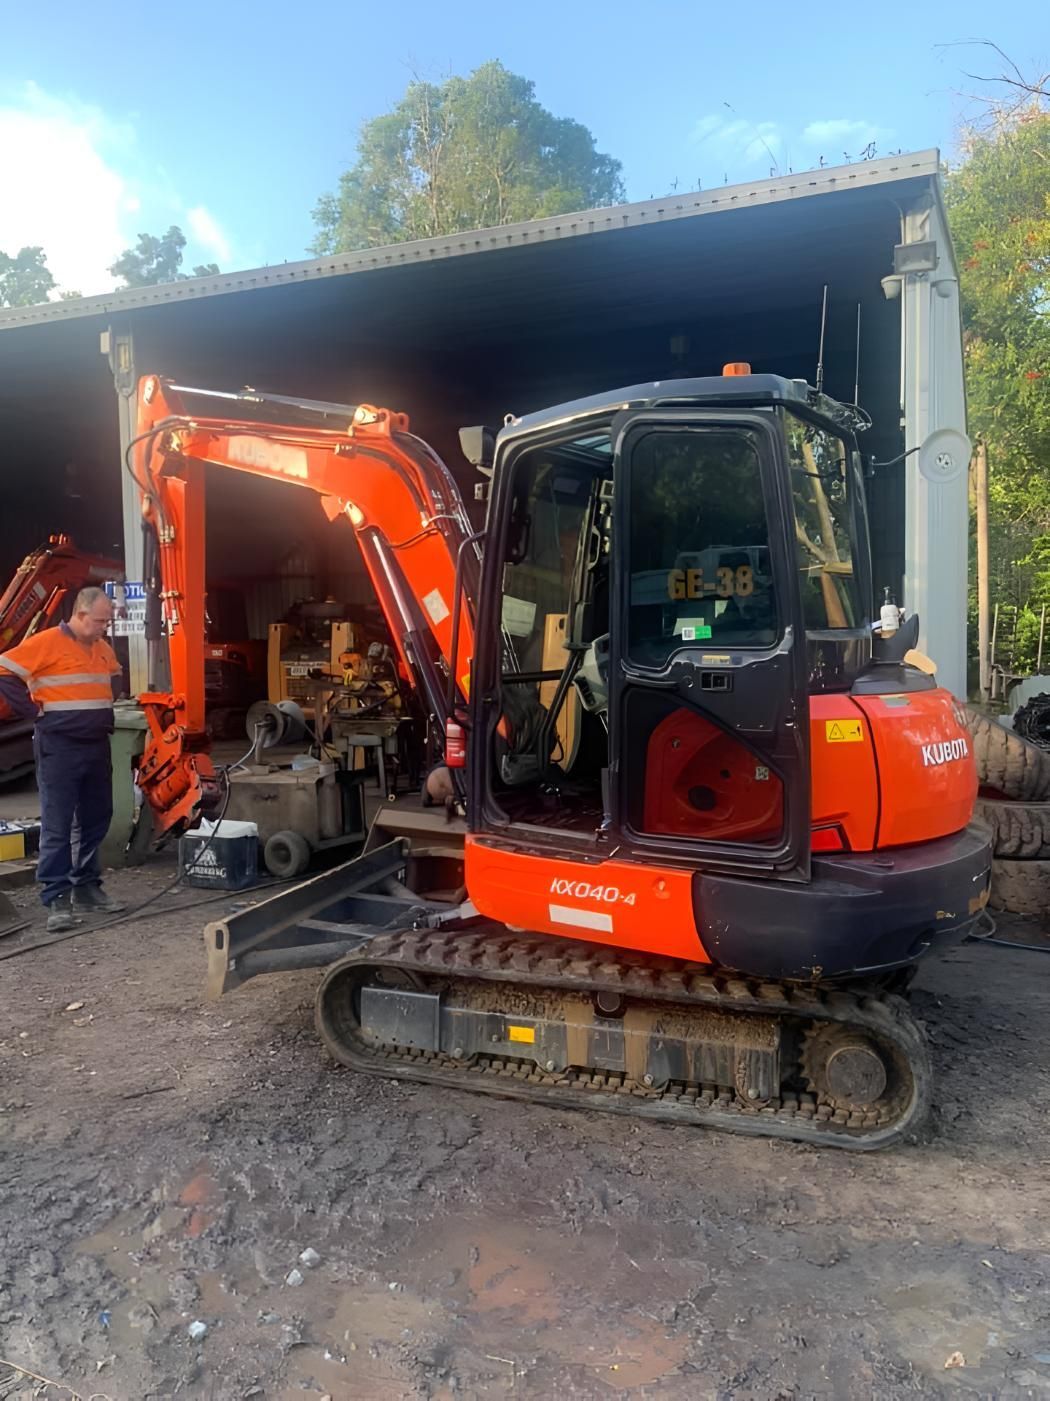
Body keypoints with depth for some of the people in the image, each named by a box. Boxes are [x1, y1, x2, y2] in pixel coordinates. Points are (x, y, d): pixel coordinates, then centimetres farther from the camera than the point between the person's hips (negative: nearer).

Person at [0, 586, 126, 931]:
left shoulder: (104, 649, 12)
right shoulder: (47, 642, -11)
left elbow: (115, 679, 32)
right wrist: (35, 710, -13)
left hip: (97, 747, 8)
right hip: (59, 749, -7)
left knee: (95, 821, 12)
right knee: (57, 826, -4)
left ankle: (87, 887, 23)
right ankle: (57, 898, 0)